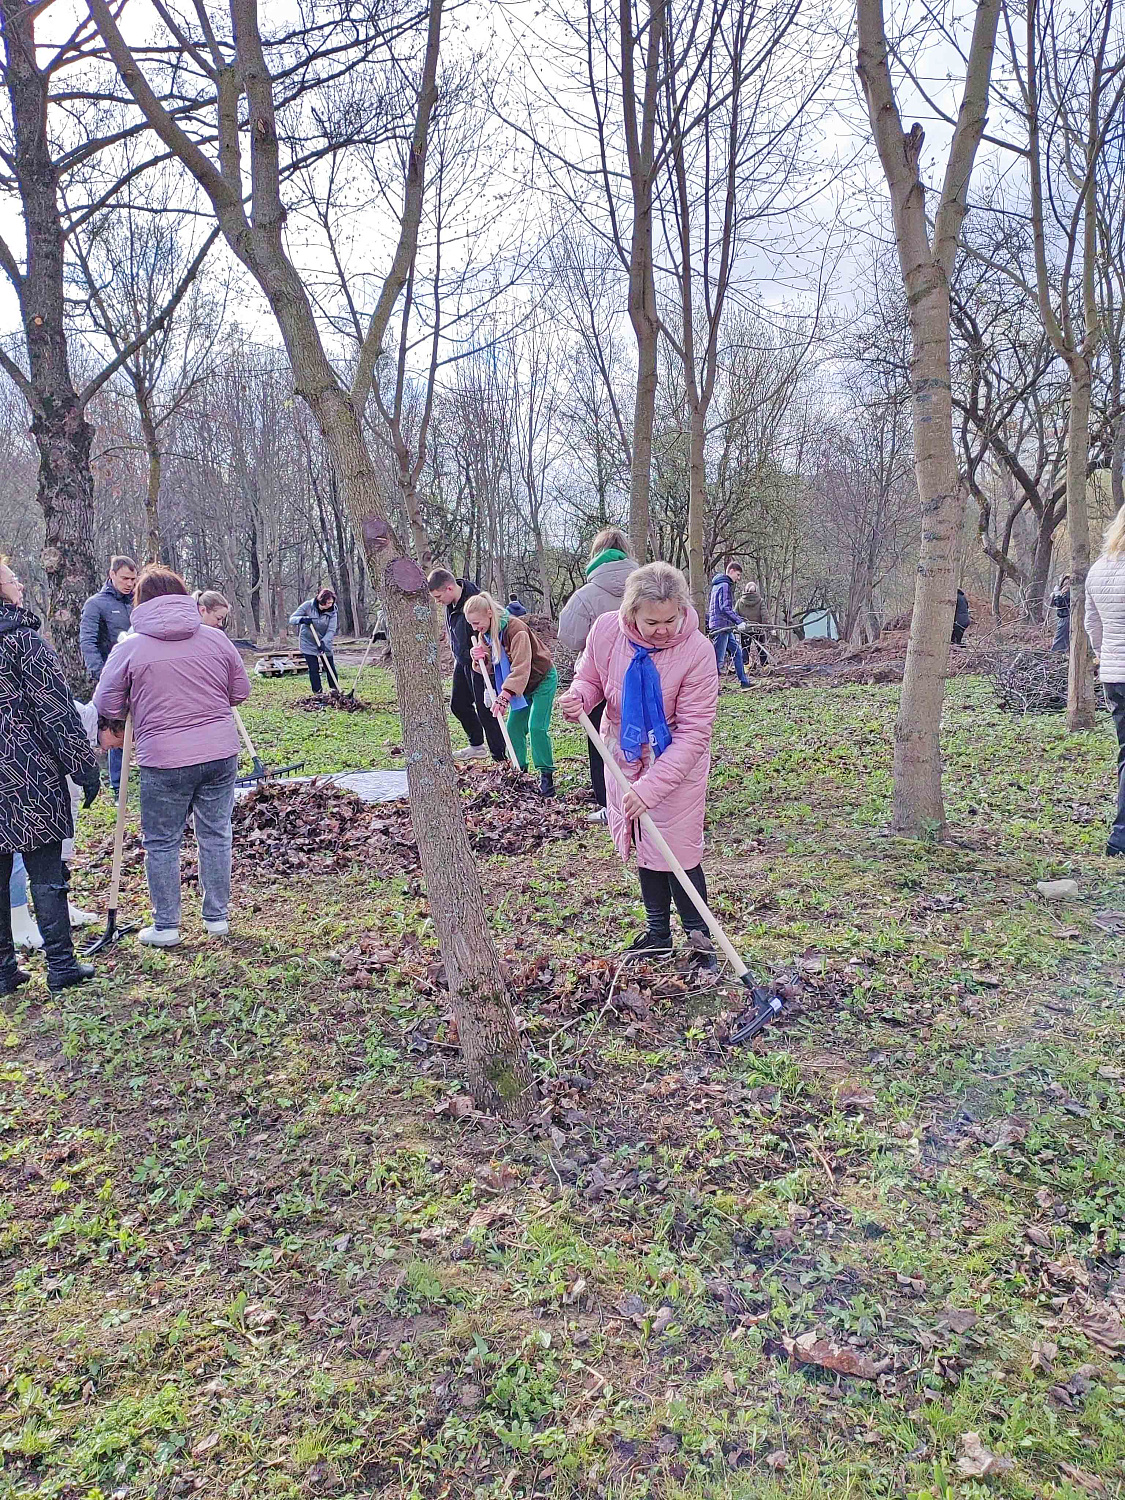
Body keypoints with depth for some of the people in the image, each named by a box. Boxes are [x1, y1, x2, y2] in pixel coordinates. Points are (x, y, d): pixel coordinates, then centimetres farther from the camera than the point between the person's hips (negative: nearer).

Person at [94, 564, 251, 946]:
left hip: (164, 761, -3)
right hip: (221, 755, 3)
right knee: (215, 835, 15)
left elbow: (106, 707, 2)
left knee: (161, 843, 11)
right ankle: (217, 917, 24)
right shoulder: (215, 638, 3)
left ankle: (165, 926, 19)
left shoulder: (130, 647, -4)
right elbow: (241, 691, 11)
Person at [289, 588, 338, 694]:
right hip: (308, 643, -1)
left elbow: (331, 630, -17)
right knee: (313, 669, -5)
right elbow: (292, 619, -13)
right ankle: (318, 693, 1)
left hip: (324, 643, 2)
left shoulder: (332, 612, -12)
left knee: (331, 669, 3)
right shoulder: (308, 606, -14)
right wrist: (302, 619, -35)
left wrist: (324, 642, -34)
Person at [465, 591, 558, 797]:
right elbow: (489, 669, 2)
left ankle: (546, 775, -9)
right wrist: (480, 660, -22)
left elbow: (521, 667, -36)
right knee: (513, 728, 1)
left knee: (537, 727, -16)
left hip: (542, 679, -8)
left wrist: (504, 696, -44)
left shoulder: (516, 628, -29)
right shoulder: (484, 635, -2)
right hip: (520, 685, 8)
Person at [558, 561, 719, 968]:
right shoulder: (606, 631, -18)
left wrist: (650, 787, -30)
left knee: (679, 853, -2)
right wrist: (579, 696, -22)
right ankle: (658, 933, 35)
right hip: (625, 755, 5)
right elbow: (590, 678, 3)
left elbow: (693, 732, -26)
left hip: (678, 765, -4)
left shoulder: (697, 651, -28)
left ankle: (699, 936, 20)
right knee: (643, 848, 17)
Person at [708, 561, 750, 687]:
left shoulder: (717, 585, 19)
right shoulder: (725, 586, -13)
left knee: (737, 651, 15)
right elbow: (725, 608, -23)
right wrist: (739, 621, -26)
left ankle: (744, 681, 20)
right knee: (719, 658, -8)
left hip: (725, 627, 11)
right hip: (721, 625, -11)